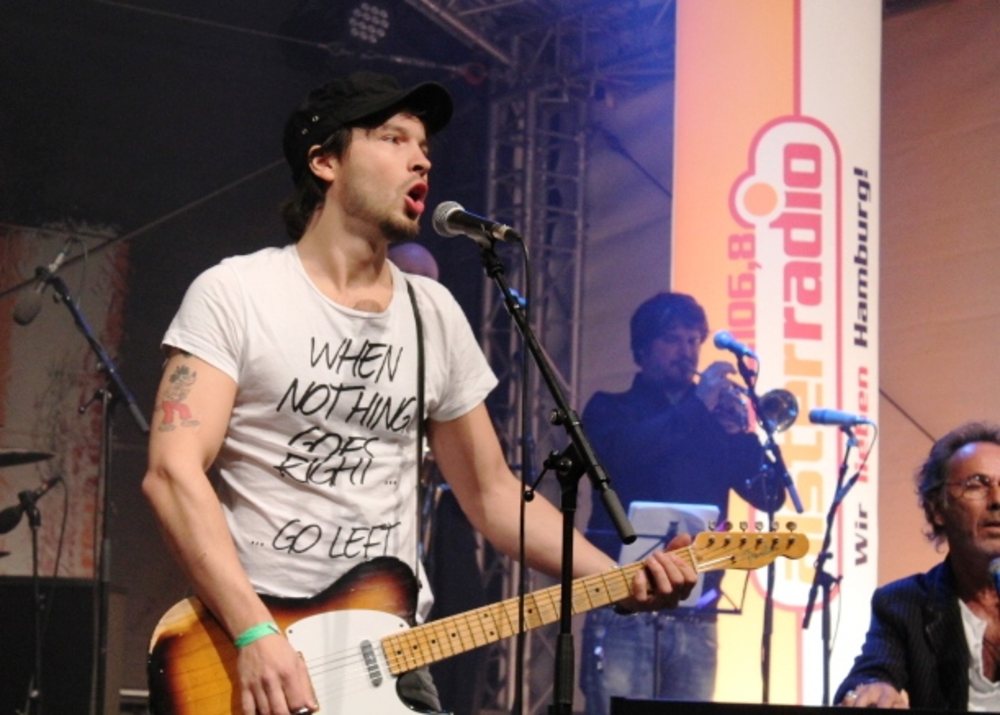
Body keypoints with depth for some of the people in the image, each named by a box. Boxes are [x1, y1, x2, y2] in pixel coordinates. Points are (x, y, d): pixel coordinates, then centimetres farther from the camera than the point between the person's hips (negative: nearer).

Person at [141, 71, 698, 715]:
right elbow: (174, 471, -13)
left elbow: (492, 494, 13)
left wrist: (622, 582, 0)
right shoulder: (235, 293, -4)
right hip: (251, 653, -4)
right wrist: (255, 632, -23)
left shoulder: (434, 314, 10)